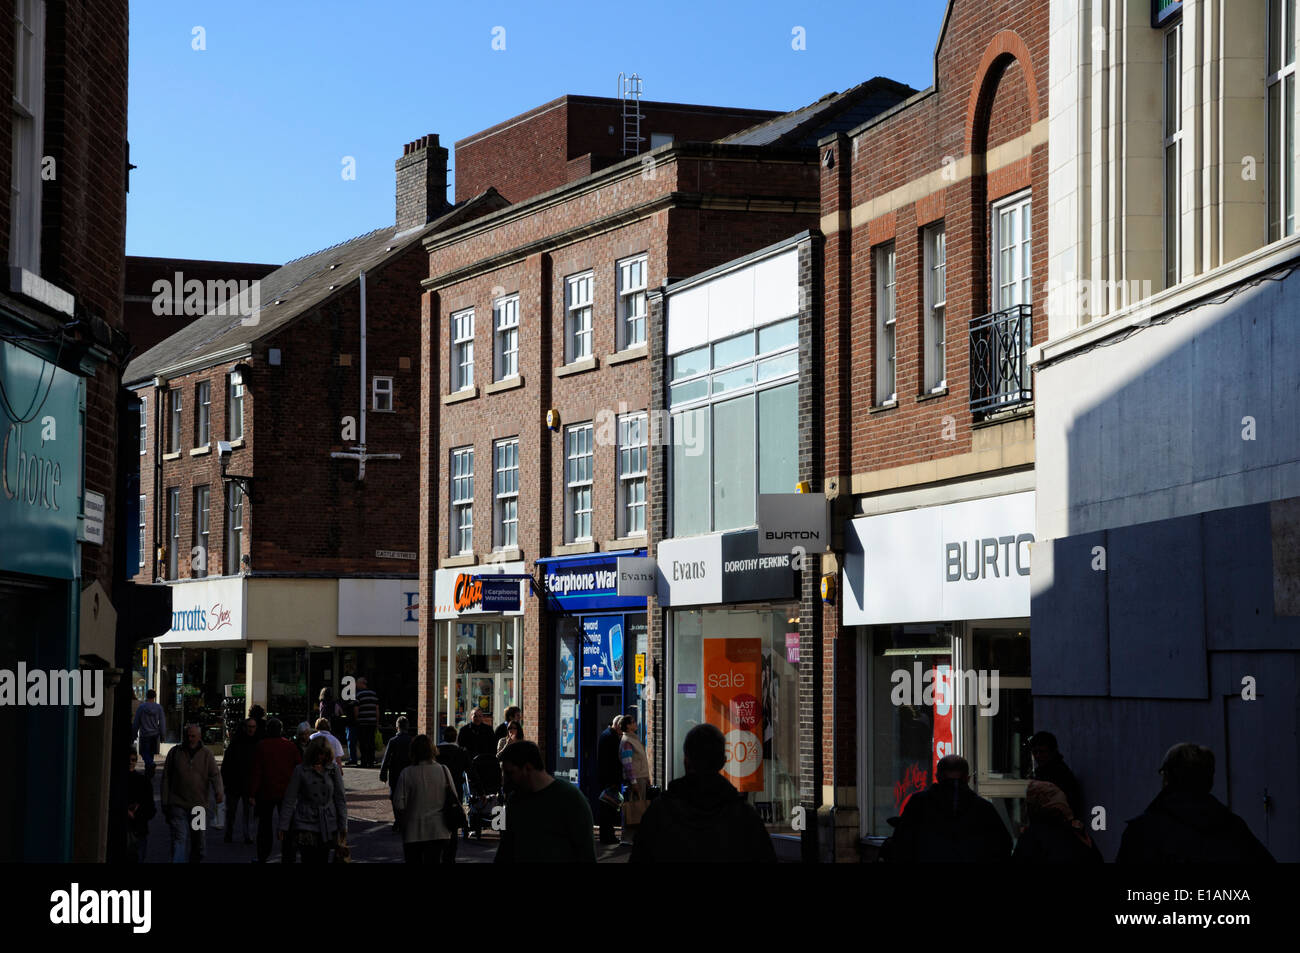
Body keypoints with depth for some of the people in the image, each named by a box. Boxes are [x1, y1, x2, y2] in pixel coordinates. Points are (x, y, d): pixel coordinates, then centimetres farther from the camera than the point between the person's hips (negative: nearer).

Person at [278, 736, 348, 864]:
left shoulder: (333, 769, 5)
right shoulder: (300, 770, -2)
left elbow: (340, 798, 9)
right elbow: (289, 800, -1)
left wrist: (343, 824, 6)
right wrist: (283, 826, -4)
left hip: (327, 825, 3)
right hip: (305, 824, -3)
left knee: (322, 859, 4)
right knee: (308, 859, -11)